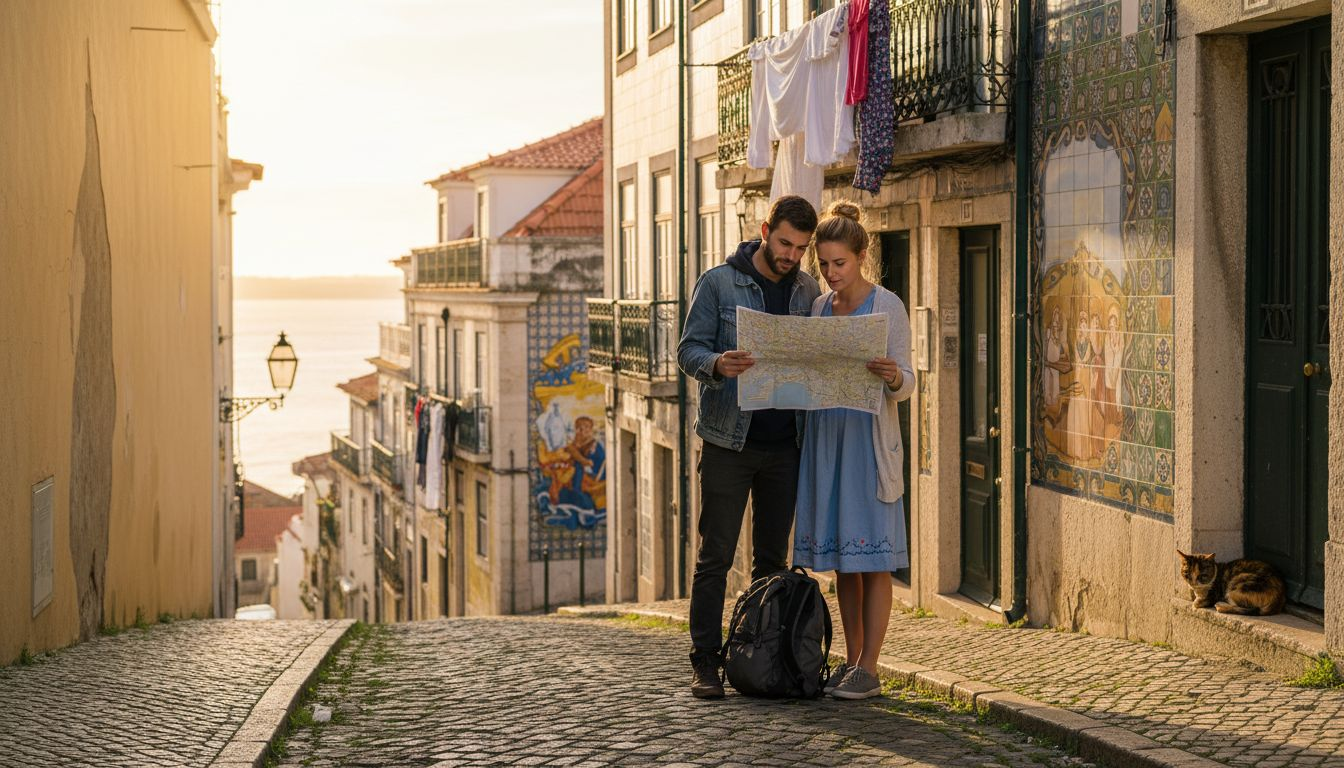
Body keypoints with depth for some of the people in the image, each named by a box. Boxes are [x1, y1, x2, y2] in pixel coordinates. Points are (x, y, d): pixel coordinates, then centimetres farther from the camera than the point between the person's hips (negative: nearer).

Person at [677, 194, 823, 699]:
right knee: (715, 555, -2)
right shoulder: (718, 283, -2)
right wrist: (717, 365, -28)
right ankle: (705, 662, 2)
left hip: (784, 443, 4)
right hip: (729, 440, -4)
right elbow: (689, 350, -5)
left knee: (773, 558, 9)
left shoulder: (808, 290, 11)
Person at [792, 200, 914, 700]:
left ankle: (869, 668, -1)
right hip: (824, 435, 6)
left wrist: (893, 378, -29)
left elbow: (906, 383, -8)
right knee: (841, 557, 8)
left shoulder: (887, 307, -5)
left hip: (870, 438, -6)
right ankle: (851, 659, 16)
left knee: (872, 558, -4)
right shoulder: (819, 307, 12)